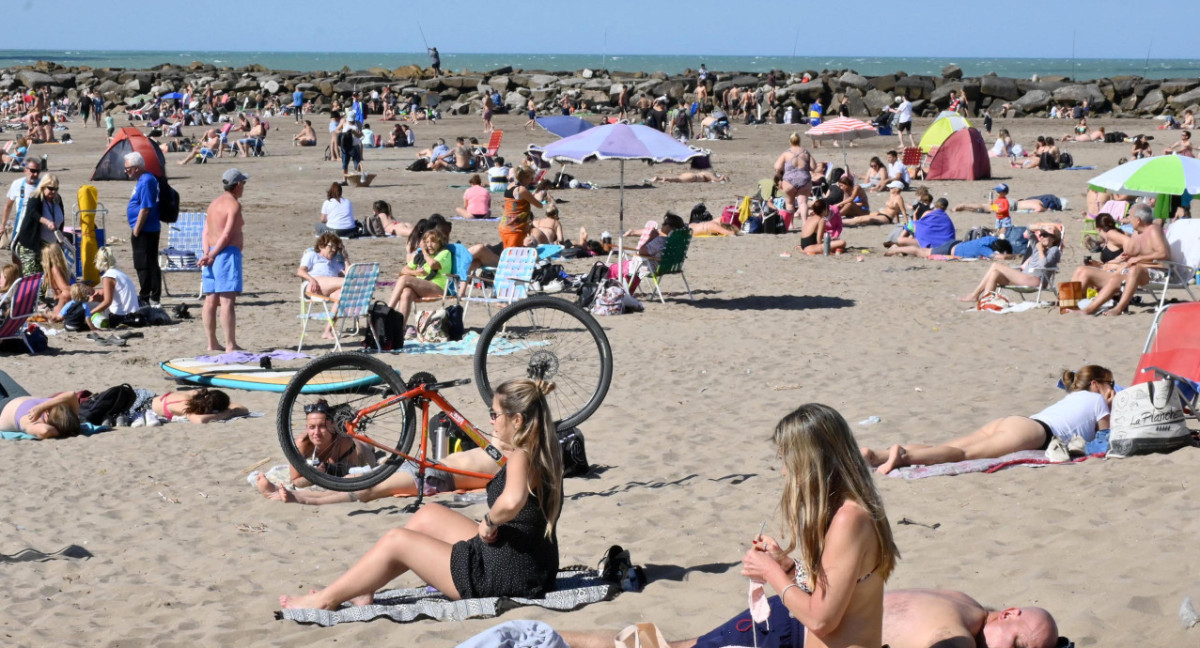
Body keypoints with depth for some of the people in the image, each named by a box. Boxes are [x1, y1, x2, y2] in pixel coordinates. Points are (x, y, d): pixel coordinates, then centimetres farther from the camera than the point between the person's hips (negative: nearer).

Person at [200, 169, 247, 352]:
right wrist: (212, 255, -11)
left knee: (211, 300, 9)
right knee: (228, 300, -11)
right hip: (227, 254, -9)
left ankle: (212, 343, 13)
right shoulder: (234, 204, -9)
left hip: (213, 254, 9)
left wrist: (207, 254, -2)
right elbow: (227, 234, -16)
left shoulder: (214, 203, 18)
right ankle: (230, 345, -13)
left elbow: (205, 232, 10)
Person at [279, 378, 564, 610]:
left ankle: (325, 599, 17)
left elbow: (512, 501, -44)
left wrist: (488, 523, -25)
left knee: (396, 541, 3)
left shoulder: (521, 458, -22)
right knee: (428, 515, 21)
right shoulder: (544, 452, 5)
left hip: (503, 574, -10)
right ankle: (363, 589, 26)